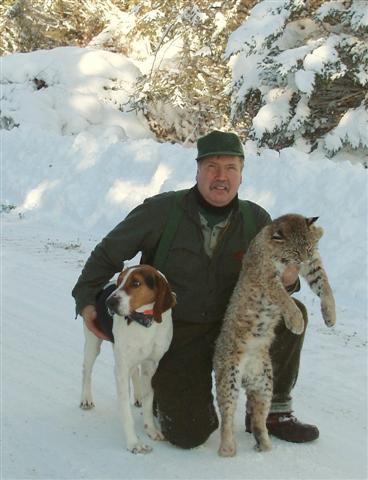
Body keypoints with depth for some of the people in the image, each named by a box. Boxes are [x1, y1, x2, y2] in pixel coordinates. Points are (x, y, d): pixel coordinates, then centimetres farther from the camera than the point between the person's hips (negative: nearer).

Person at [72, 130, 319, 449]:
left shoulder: (256, 220, -5)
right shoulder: (161, 211, -14)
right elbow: (109, 252, -2)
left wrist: (287, 279, -19)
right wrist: (86, 300, -7)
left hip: (230, 326, 4)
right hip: (174, 334, -4)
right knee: (189, 434, -16)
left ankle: (274, 411, 0)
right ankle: (166, 391, 22)